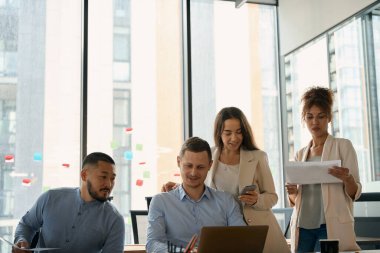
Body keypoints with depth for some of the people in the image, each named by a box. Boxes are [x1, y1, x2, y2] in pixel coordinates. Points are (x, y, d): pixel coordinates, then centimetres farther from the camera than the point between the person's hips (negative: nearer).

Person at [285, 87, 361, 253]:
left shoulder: (343, 146, 2)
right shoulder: (300, 154, 14)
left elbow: (354, 194, -2)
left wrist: (347, 179, -23)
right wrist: (292, 193, -5)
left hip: (332, 226, -4)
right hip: (302, 227, 4)